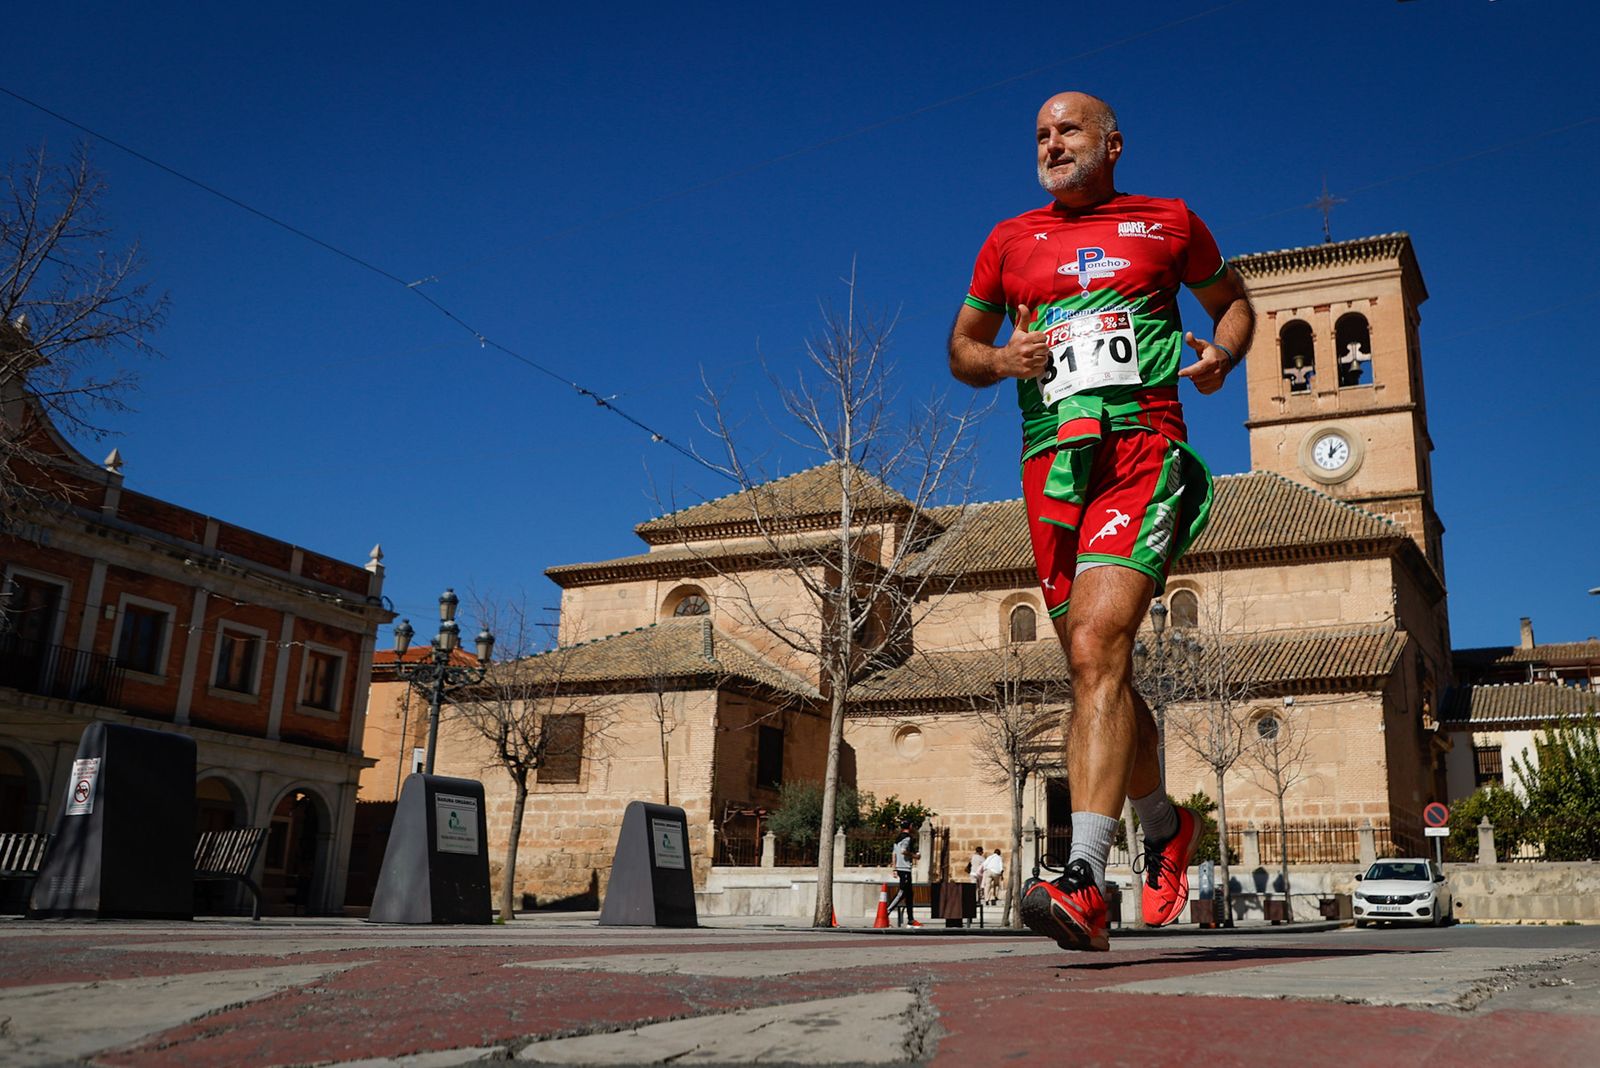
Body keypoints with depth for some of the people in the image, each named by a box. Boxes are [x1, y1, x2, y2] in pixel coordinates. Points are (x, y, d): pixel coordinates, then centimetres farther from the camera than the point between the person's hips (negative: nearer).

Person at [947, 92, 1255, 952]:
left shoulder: (1169, 224, 13)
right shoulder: (1009, 242, 18)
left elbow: (1233, 300, 27)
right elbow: (961, 346, 24)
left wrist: (1222, 353, 4)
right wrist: (1001, 359, 0)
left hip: (1143, 451, -4)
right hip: (1052, 461, 4)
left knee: (1096, 648, -23)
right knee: (1099, 674, 9)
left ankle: (1084, 886, -26)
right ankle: (1164, 828, 34)